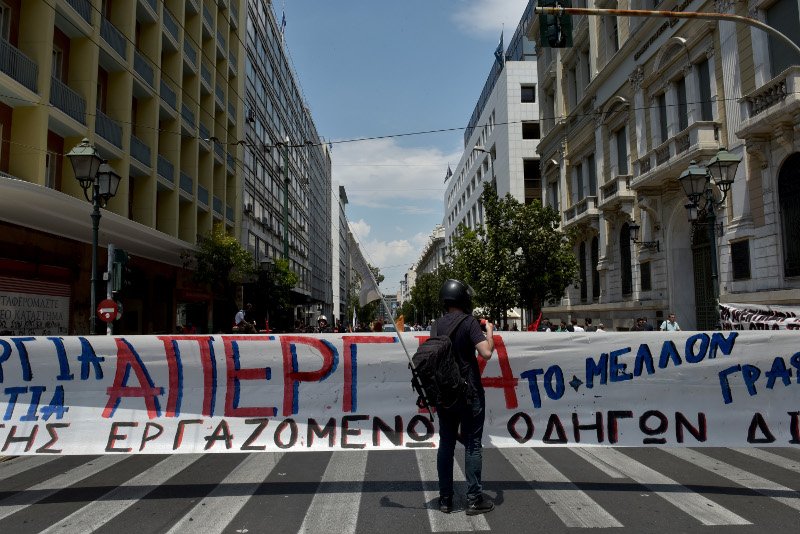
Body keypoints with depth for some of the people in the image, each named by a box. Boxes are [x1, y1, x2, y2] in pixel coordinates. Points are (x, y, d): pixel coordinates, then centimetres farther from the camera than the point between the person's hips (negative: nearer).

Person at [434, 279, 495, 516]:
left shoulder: (437, 325, 6)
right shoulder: (469, 322, -13)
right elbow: (486, 352, -20)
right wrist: (490, 332, -5)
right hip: (469, 393, -5)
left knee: (446, 444, 10)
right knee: (472, 445, 3)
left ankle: (445, 499, 16)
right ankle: (474, 499, 7)